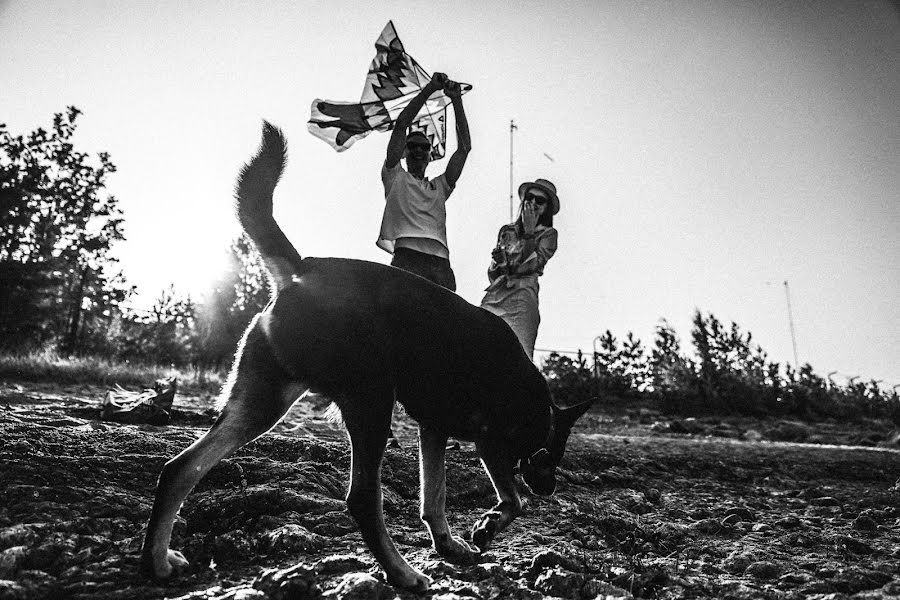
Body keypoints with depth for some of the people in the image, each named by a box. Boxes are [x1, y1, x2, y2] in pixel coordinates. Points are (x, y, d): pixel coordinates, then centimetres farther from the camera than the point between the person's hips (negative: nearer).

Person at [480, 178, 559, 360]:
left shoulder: (548, 234, 14)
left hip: (521, 297, -3)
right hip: (493, 296, 3)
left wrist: (529, 232, 2)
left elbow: (533, 265, -4)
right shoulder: (506, 231, 23)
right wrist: (496, 263, 2)